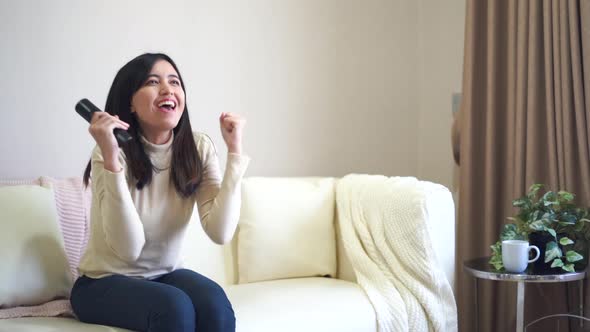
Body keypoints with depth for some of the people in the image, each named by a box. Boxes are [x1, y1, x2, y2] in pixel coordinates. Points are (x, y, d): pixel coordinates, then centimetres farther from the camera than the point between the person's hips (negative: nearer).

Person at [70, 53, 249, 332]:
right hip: (104, 282, -4)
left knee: (214, 303, -27)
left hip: (165, 275, 4)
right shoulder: (113, 152, -17)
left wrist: (234, 149, -18)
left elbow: (220, 232, -18)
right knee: (175, 307, -32)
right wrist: (111, 158, -34)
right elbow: (129, 248, -27)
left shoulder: (198, 148, -7)